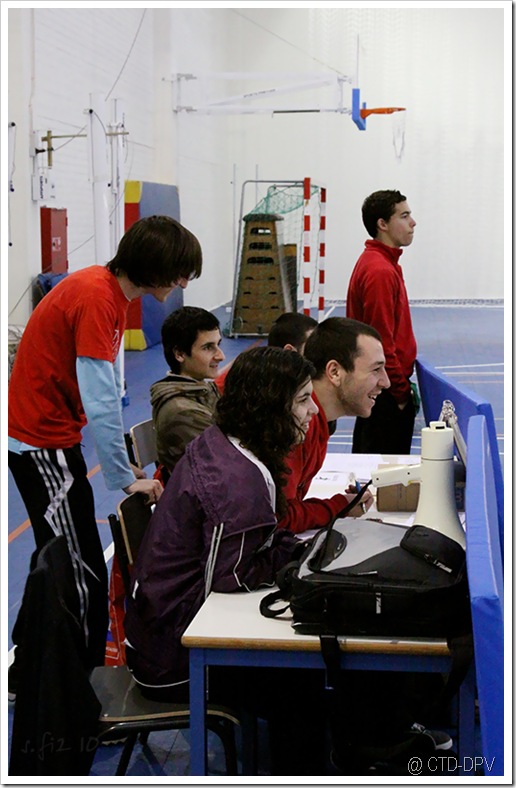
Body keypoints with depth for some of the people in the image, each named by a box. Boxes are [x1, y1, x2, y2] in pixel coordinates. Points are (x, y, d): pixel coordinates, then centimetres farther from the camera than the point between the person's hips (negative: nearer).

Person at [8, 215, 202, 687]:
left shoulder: (108, 290, 5)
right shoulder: (96, 298, -24)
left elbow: (106, 388, 9)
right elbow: (101, 400, -27)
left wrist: (122, 460, 6)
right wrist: (126, 479, -19)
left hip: (52, 435, 10)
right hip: (40, 440, -10)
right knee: (83, 575, -5)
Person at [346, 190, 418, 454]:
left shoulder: (382, 263, 14)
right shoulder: (380, 271, -18)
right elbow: (381, 341, -21)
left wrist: (403, 382, 17)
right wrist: (402, 391, -15)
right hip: (386, 392, -10)